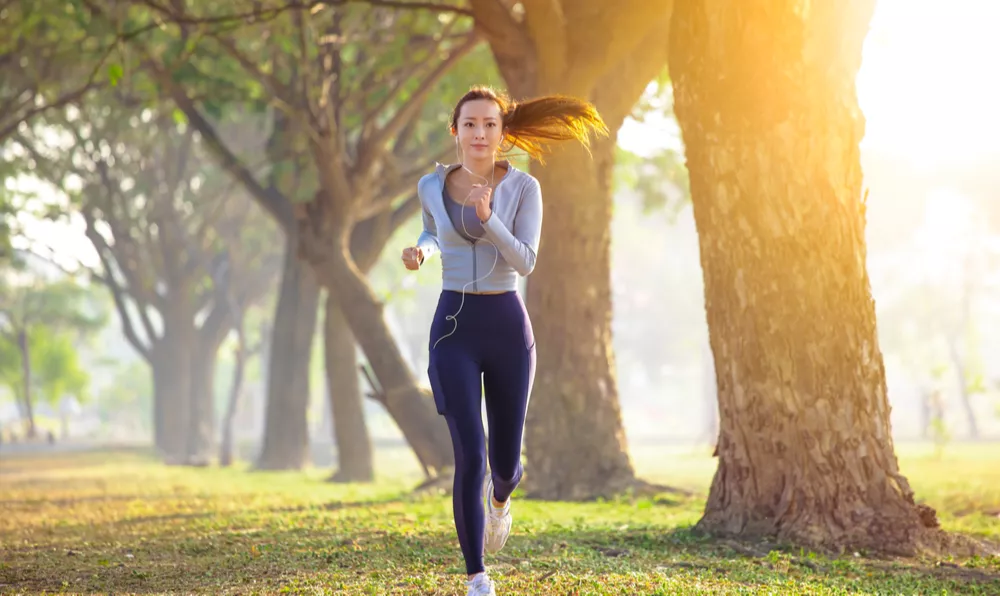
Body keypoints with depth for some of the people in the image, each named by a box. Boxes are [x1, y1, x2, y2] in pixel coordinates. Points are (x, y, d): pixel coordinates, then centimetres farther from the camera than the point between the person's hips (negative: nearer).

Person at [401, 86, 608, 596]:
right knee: (470, 457, -14)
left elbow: (525, 263, -14)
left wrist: (487, 217, -29)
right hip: (453, 330, 0)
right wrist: (420, 251, -1)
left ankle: (499, 497, 50)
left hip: (508, 329, 0)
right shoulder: (432, 186, 1)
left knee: (505, 461, 9)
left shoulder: (523, 187, -5)